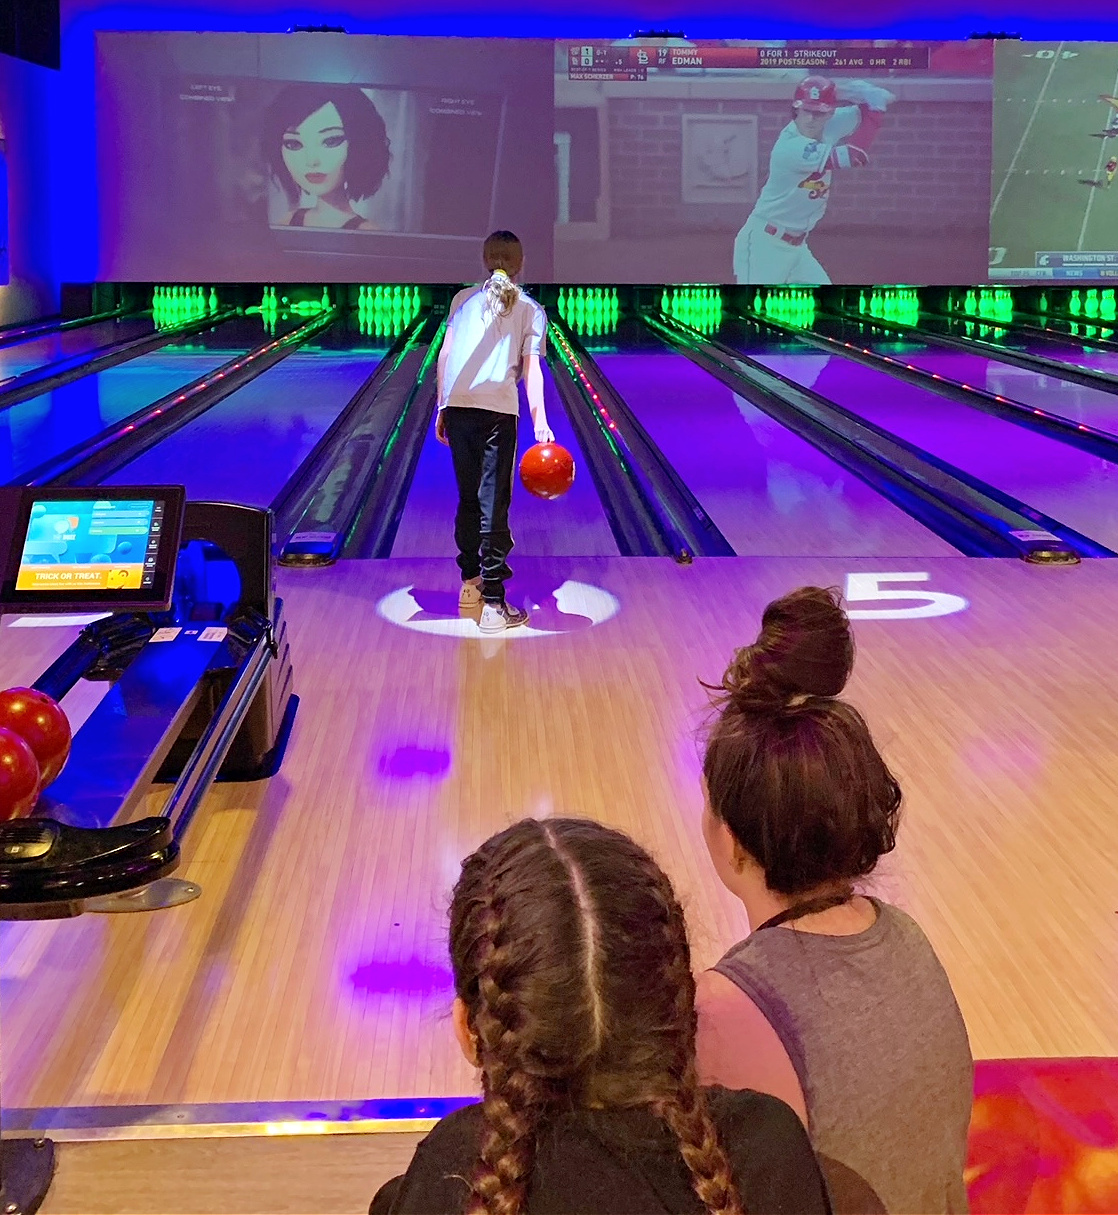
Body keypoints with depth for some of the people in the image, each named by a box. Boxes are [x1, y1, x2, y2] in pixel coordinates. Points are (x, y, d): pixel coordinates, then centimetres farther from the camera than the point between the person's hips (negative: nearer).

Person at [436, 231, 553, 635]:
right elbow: (531, 368, -2)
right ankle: (492, 604, -5)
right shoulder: (530, 310, 10)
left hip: (457, 406, 3)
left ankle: (470, 585, 28)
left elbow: (444, 355, 11)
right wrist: (539, 421, -7)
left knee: (468, 498, 16)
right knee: (494, 505, -3)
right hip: (498, 410, -3)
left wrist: (441, 409, 16)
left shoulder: (463, 299, 17)